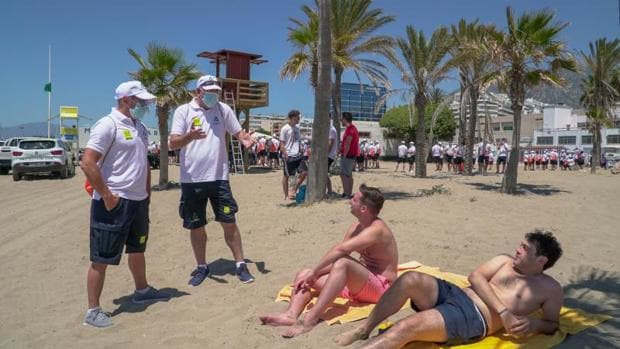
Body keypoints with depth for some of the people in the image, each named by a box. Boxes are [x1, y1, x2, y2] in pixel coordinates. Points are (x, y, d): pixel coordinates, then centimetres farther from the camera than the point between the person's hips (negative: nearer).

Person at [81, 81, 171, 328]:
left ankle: (142, 290, 40)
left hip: (138, 201, 9)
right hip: (114, 203, -9)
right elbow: (87, 163, -19)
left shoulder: (139, 127, 13)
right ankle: (93, 310, 13)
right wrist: (106, 195, -19)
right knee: (101, 259, 1)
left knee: (137, 249, 22)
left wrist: (147, 193, 14)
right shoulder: (108, 125, -14)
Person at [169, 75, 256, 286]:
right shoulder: (183, 111, -2)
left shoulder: (223, 109, 5)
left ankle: (240, 264, 16)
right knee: (196, 227, 10)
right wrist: (190, 136, -30)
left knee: (229, 222, 3)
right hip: (192, 179, 0)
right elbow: (173, 143, -9)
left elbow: (237, 131, 12)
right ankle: (201, 267, 27)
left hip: (219, 177, 1)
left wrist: (245, 139, -12)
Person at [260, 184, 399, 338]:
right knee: (304, 275, -4)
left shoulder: (377, 229, -20)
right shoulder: (356, 226, 8)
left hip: (381, 288, -8)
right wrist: (313, 273, -11)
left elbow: (340, 249, -31)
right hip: (358, 284, 9)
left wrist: (314, 271, -26)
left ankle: (310, 320, -42)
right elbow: (336, 255, 2)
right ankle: (291, 315, -31)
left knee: (342, 263, -37)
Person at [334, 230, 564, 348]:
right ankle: (363, 330, -13)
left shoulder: (551, 290, 13)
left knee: (406, 327, -30)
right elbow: (475, 277, 6)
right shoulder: (505, 261, 20)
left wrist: (534, 324, -8)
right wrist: (503, 312, -6)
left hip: (475, 320, -5)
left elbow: (552, 324, 16)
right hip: (453, 294, 5)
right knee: (411, 279, -26)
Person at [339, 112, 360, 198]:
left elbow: (348, 144, -20)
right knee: (349, 175, 13)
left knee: (344, 175, -11)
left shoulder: (349, 128, -14)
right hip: (353, 155, 10)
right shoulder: (353, 127, 18)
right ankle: (349, 193, 18)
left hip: (348, 155, -10)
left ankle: (346, 194, -13)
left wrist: (344, 155, -18)